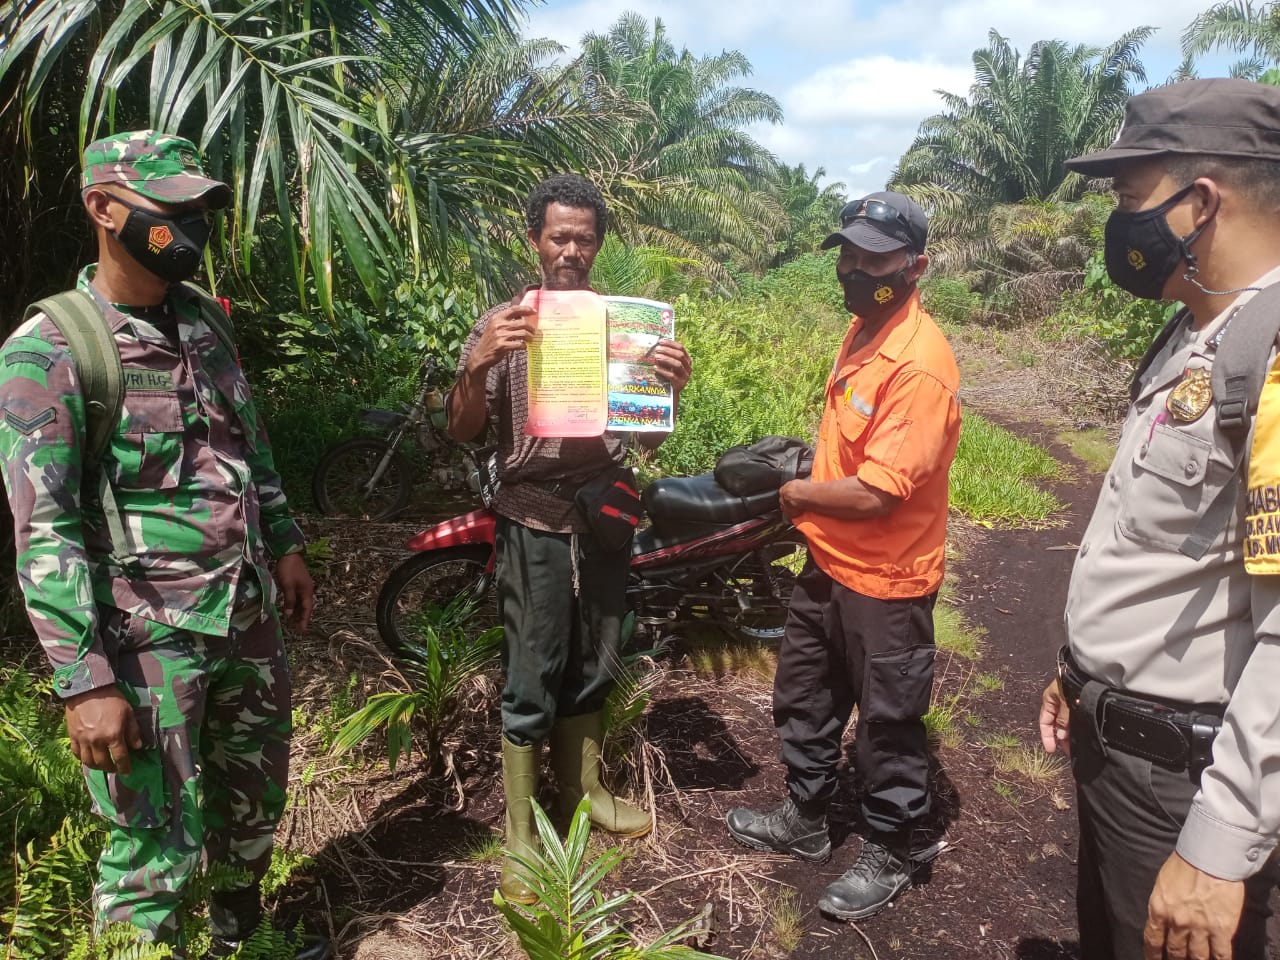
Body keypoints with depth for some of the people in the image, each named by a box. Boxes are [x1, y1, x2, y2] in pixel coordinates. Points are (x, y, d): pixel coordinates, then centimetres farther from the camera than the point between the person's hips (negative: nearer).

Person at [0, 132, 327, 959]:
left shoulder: (201, 319, 7)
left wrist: (285, 545, 15)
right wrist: (85, 680, -19)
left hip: (250, 612, 7)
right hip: (150, 637, -7)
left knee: (256, 788, 23)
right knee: (158, 844, 4)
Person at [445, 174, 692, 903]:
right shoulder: (504, 323, -4)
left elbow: (649, 437, 6)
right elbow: (463, 431, -7)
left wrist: (673, 388, -15)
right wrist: (479, 365, -25)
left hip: (605, 515, 4)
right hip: (534, 521, -3)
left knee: (592, 669, 18)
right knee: (532, 682, 3)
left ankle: (584, 790, 38)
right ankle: (521, 835, 19)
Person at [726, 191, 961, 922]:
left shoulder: (919, 364, -26)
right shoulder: (862, 329, 4)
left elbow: (876, 493, -29)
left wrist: (799, 493, -12)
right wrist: (809, 503, 4)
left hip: (884, 583, -9)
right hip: (829, 563, 9)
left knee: (887, 727, 11)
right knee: (803, 699, 23)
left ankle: (890, 858, 34)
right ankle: (807, 821, 44)